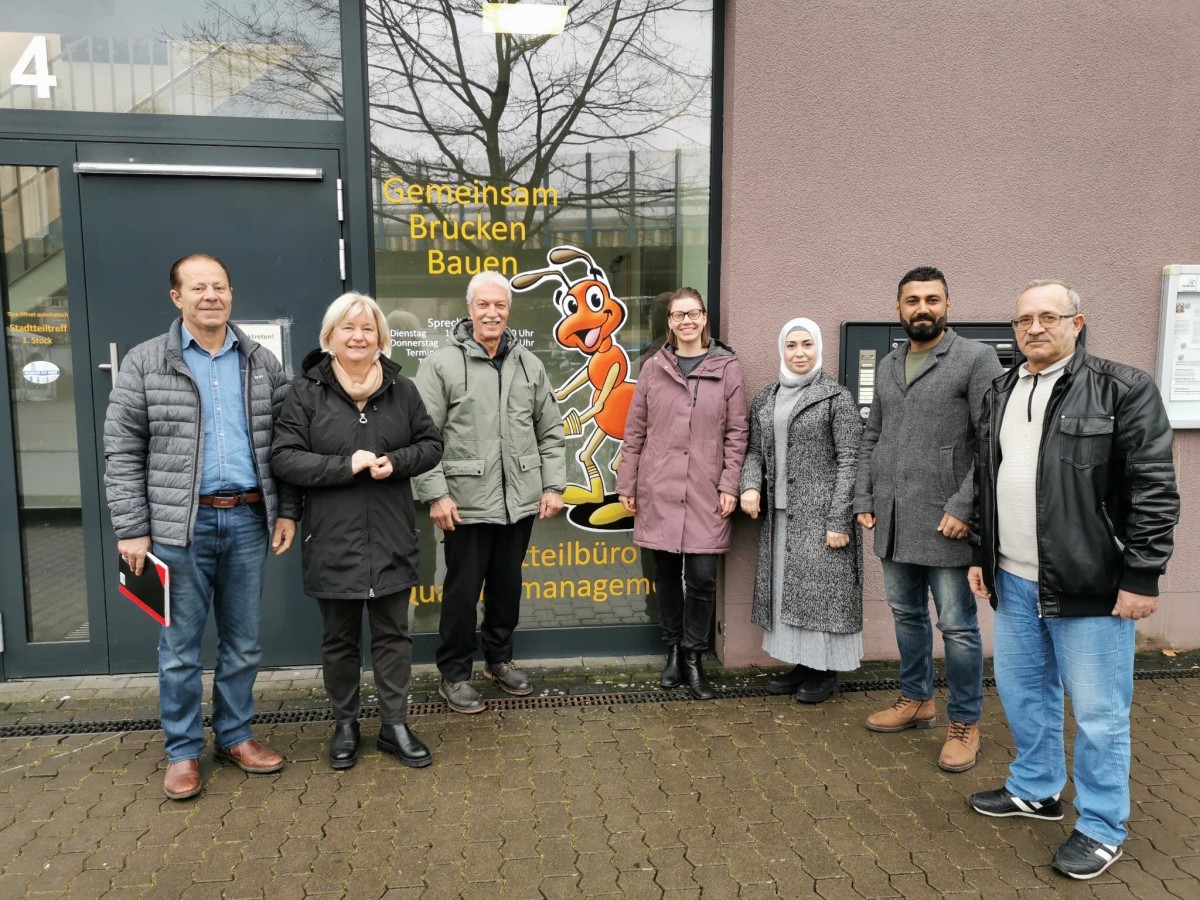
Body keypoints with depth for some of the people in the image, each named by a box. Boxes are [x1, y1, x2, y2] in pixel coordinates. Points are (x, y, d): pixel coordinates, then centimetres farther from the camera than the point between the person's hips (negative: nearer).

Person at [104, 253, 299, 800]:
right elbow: (123, 453, -2)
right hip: (180, 525, -2)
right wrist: (131, 529, -7)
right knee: (180, 647, 7)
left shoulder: (262, 363, 8)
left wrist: (287, 509, 4)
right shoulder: (144, 364, 0)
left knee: (243, 643, 12)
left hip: (249, 519, 3)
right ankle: (182, 752, 23)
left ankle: (235, 736, 29)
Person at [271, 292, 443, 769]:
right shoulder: (306, 391, -4)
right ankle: (345, 725, 30)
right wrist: (346, 465, -20)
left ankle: (395, 725, 24)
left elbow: (431, 444, 7)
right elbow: (284, 458, -8)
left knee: (393, 635, 11)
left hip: (391, 538, 2)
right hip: (332, 540, -2)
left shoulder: (402, 389, 4)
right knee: (339, 639, 13)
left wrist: (395, 462, -13)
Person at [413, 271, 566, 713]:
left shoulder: (529, 364, 8)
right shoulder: (441, 364, -6)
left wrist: (553, 485, 5)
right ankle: (454, 674, 22)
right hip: (467, 502, -4)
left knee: (508, 585, 17)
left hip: (520, 499, 4)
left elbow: (550, 432, 11)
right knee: (463, 590, 5)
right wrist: (435, 494, -14)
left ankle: (499, 658, 36)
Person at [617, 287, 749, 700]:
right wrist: (626, 485, 6)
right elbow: (634, 431, 8)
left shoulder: (727, 368, 3)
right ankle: (673, 650, 27)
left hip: (705, 493, -1)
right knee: (666, 573, 9)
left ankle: (693, 657, 15)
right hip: (658, 491, 2)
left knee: (702, 577, -3)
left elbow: (736, 433, 3)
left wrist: (730, 485, -4)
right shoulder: (653, 368, 7)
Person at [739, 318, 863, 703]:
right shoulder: (765, 399, 11)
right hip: (779, 513, 6)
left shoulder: (836, 397, -5)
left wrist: (839, 521, -14)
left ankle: (827, 671, 15)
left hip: (820, 513, -5)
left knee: (821, 588, 0)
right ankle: (803, 663, 24)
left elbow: (849, 462, -9)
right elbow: (755, 451, 14)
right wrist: (750, 486, -7)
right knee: (787, 588, 10)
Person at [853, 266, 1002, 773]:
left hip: (944, 521, -6)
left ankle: (965, 723, 19)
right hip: (892, 520, 6)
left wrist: (964, 507, -17)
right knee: (906, 615, 17)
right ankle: (916, 700, 35)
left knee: (957, 626, 3)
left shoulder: (976, 359, -6)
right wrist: (864, 500, 9)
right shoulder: (887, 366, 13)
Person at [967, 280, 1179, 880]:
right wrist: (981, 556, 15)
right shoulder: (1000, 394, 10)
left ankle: (1102, 829, 23)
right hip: (1014, 582, 6)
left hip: (1092, 585, -6)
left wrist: (1142, 577, -14)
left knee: (1098, 713, 5)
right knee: (1022, 691, 18)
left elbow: (1154, 491, -11)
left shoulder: (1123, 389, -9)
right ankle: (1036, 790, 39)